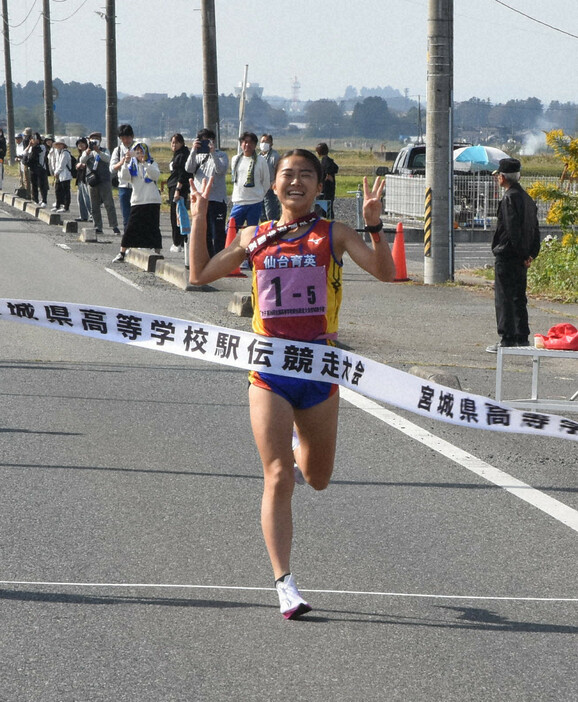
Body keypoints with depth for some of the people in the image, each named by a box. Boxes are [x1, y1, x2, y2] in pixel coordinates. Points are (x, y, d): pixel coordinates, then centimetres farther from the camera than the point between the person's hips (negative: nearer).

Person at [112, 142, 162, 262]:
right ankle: (121, 253, 0)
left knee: (153, 228, -1)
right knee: (130, 228, -3)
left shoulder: (152, 164, 8)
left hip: (152, 201, -1)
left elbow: (155, 175, -12)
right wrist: (126, 163, -17)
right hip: (137, 201, 1)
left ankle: (158, 253, 6)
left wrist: (145, 163, -22)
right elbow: (124, 177, -4)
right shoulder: (132, 165, 11)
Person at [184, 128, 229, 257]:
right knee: (205, 233, 10)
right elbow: (189, 168, -3)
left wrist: (213, 152, -21)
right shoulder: (198, 156, 15)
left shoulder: (221, 155, 3)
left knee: (218, 234, -7)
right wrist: (193, 151, -12)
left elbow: (220, 169, -15)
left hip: (217, 199, -5)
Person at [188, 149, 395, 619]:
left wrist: (374, 225, -22)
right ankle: (285, 583, -8)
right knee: (278, 479, -9)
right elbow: (201, 275, 13)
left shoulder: (333, 235, 3)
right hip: (270, 365, 0)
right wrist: (199, 220, 4)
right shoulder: (255, 237, 9)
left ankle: (302, 454, 51)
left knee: (317, 479, 14)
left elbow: (385, 272, -8)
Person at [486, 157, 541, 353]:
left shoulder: (509, 199, -16)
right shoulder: (527, 198, 13)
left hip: (507, 256, -9)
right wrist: (532, 253, 13)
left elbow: (512, 230, -21)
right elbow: (535, 229, 16)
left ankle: (507, 340, -4)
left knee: (504, 298, -4)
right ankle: (522, 339, 18)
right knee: (519, 298, 15)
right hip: (521, 259, 9)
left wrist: (522, 254, -15)